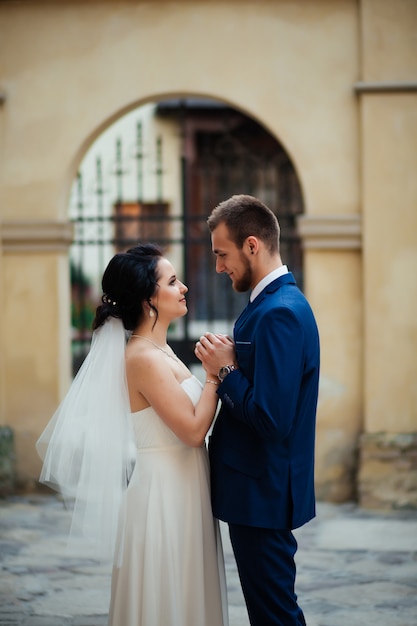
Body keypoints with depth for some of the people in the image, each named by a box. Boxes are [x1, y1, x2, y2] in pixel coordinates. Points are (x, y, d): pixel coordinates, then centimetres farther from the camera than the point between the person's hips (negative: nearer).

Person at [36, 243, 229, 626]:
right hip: (166, 495, -9)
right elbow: (193, 429, -20)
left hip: (180, 493, 9)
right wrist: (215, 373, -13)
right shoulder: (145, 357, -19)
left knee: (184, 593, 16)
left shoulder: (159, 352, 10)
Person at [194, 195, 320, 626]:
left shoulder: (279, 313, -22)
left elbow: (271, 420, -27)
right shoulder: (276, 303, 11)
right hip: (261, 489, 10)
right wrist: (226, 368, 1)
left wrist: (225, 371, -16)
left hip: (262, 494, -10)